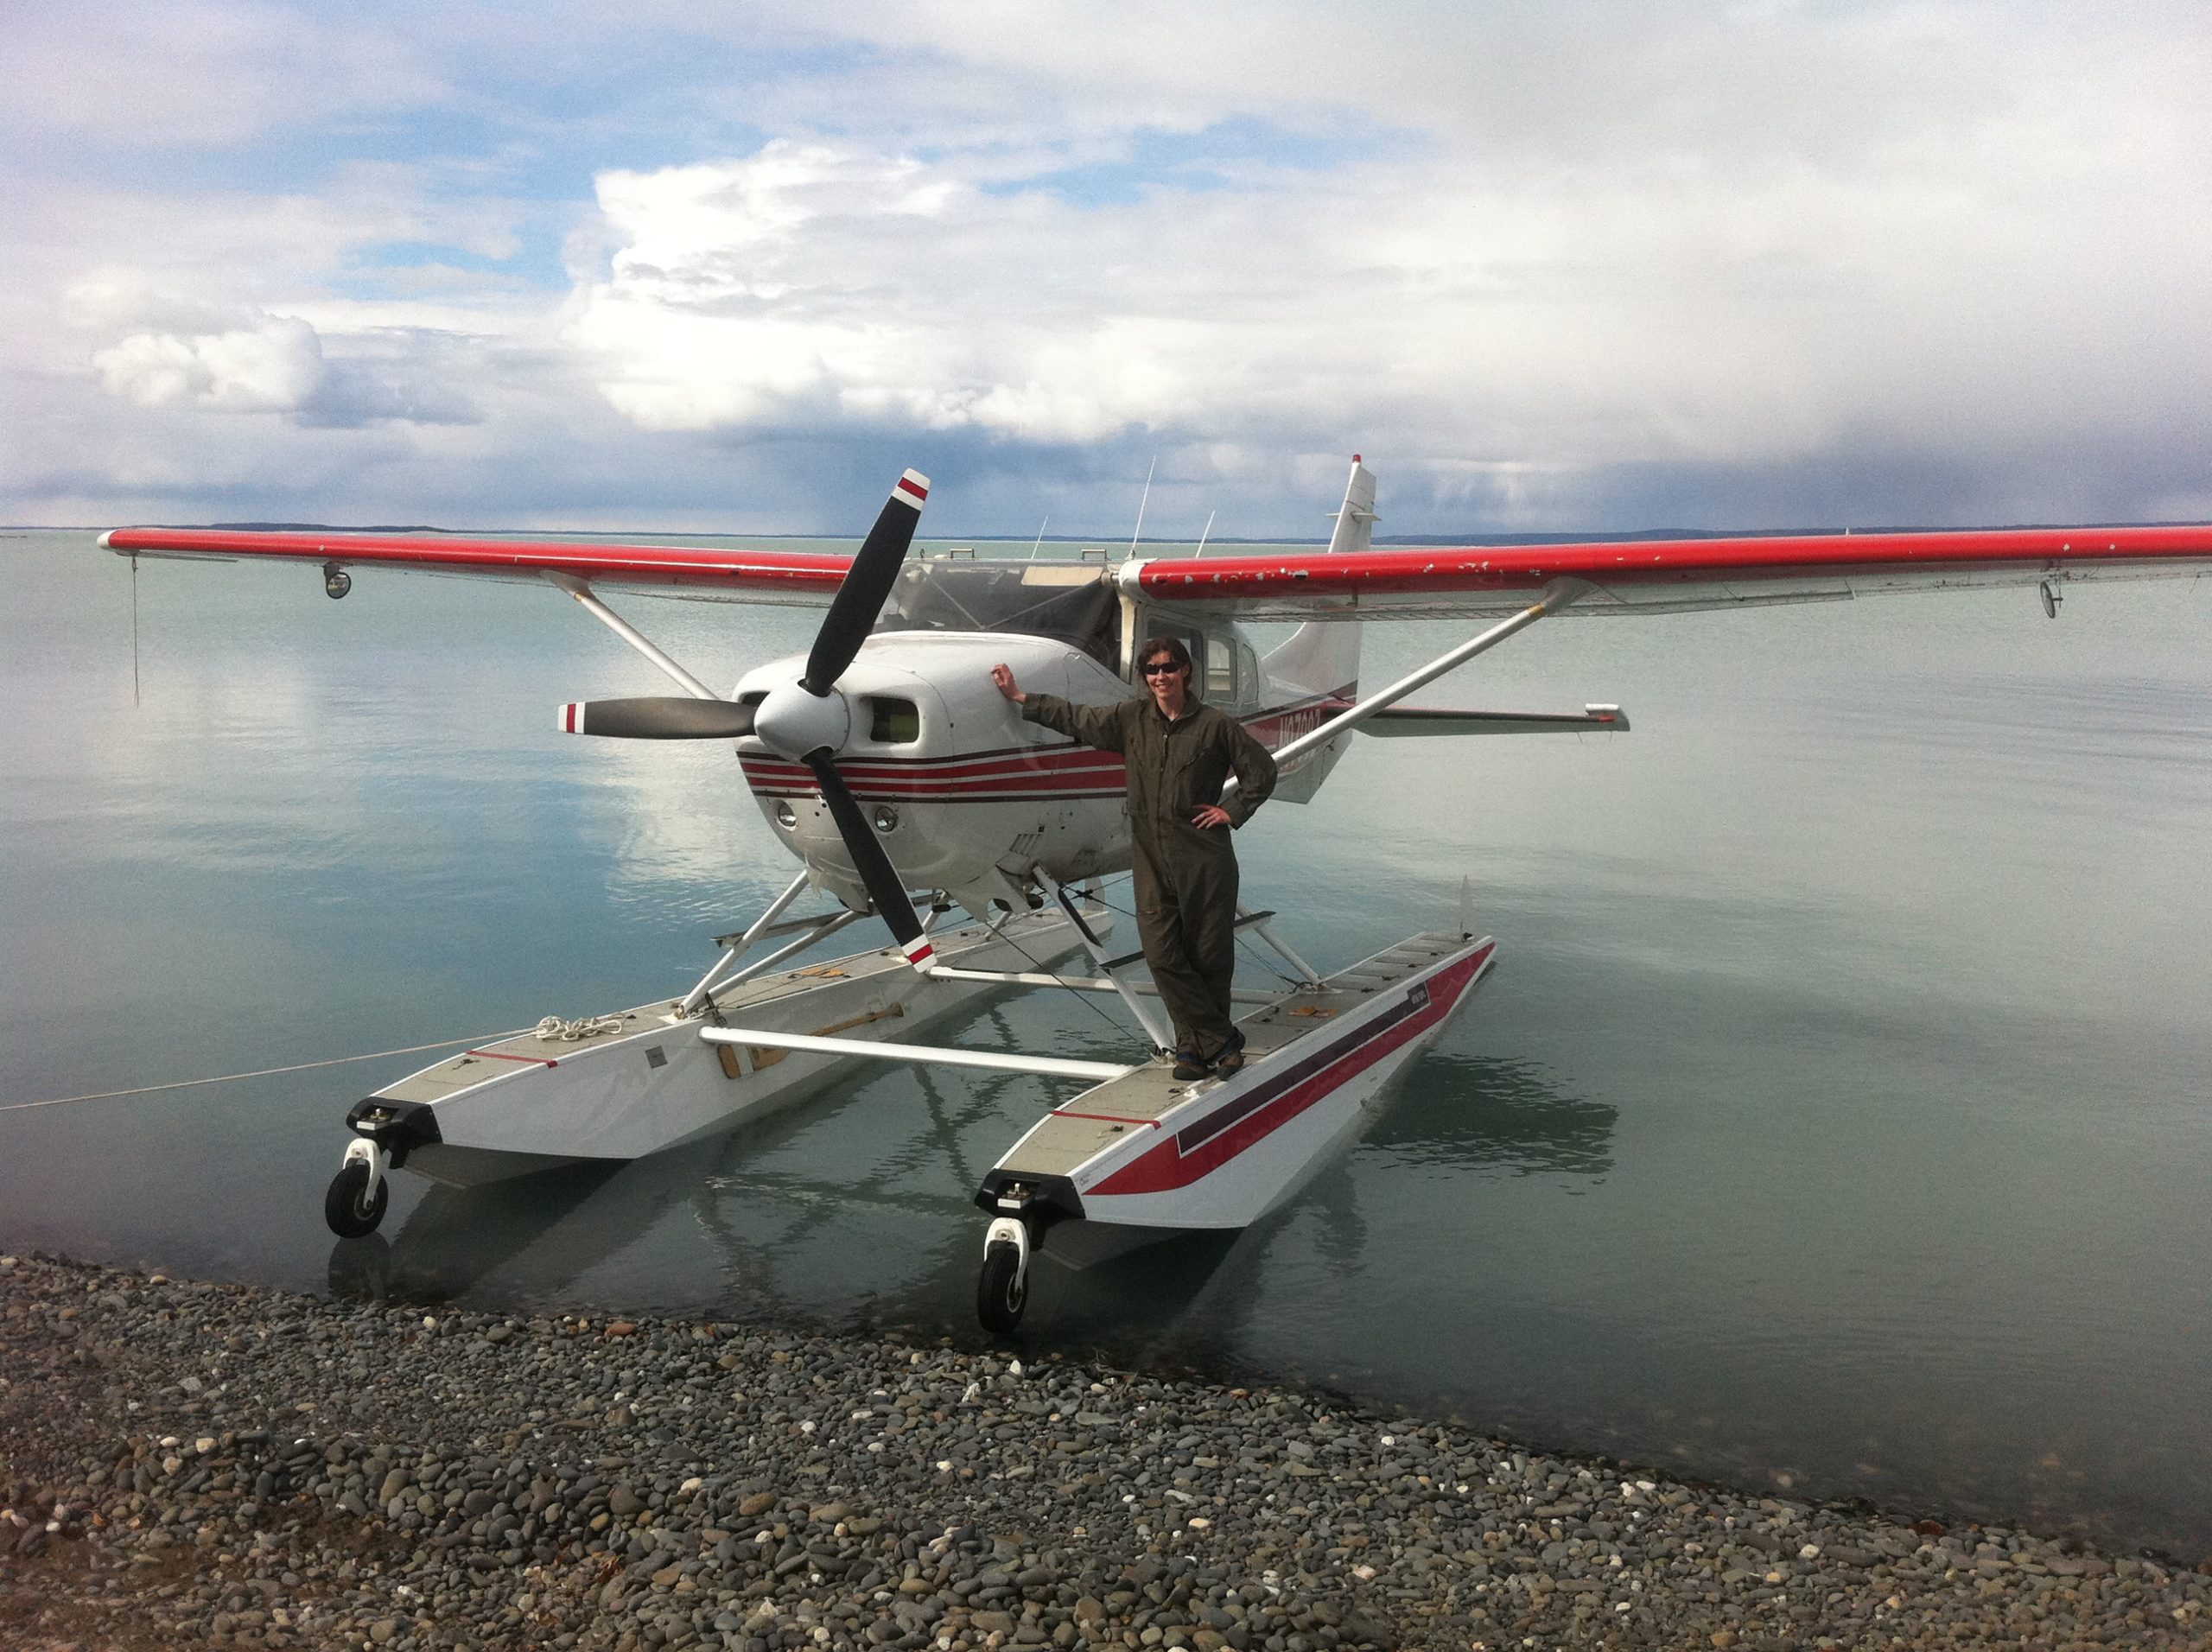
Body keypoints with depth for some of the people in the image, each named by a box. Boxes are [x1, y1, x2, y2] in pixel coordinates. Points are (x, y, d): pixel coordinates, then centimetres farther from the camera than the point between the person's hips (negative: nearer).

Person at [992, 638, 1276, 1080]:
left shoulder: (1215, 724, -3)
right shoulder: (1129, 719, 7)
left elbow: (1262, 770, 5)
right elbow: (1075, 718, 18)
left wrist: (1232, 811, -1)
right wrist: (1019, 698, 21)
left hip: (1204, 857, -3)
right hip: (1151, 857, 3)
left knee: (1210, 955, 2)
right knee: (1162, 956, -5)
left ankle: (1194, 1044, 18)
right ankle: (1221, 1040, 4)